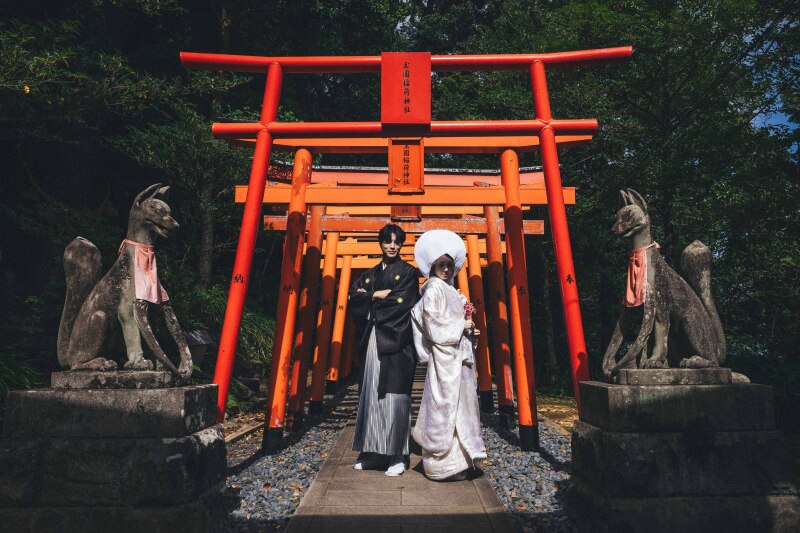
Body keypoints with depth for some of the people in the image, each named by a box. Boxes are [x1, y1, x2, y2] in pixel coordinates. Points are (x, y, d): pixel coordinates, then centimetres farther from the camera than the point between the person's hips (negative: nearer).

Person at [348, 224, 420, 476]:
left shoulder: (408, 272, 4)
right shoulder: (370, 274, 18)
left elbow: (401, 302, -10)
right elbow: (353, 297, 5)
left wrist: (370, 298, -2)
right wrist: (378, 294, -7)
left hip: (396, 342, -5)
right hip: (372, 341, 5)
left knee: (394, 396, -7)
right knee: (371, 394, 6)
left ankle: (397, 456, 0)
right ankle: (371, 452, 15)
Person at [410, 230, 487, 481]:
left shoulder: (450, 290, 19)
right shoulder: (434, 288, -9)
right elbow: (434, 325, -17)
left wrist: (468, 328, 6)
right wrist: (462, 326, -11)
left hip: (458, 355, 10)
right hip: (444, 356, -10)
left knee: (458, 403, 12)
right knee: (445, 405, -5)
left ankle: (455, 457, 22)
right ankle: (444, 464, 3)